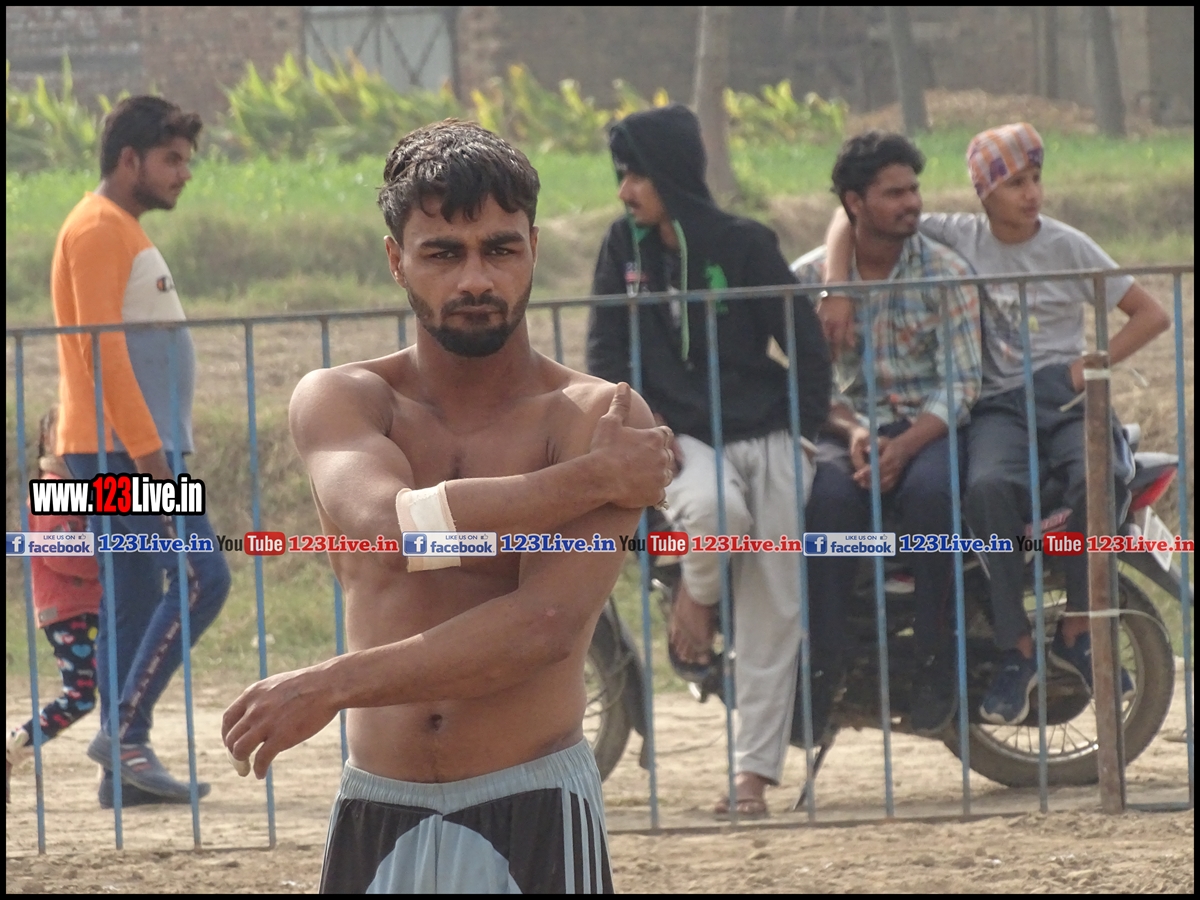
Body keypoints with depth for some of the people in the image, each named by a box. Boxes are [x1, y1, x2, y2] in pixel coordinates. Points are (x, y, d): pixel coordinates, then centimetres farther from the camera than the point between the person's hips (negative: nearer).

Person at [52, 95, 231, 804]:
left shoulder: (124, 232, 21)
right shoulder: (98, 228, -10)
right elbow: (101, 344, -19)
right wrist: (144, 446, -23)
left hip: (139, 447, 10)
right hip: (120, 446, -10)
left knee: (135, 602, 7)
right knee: (202, 575, -16)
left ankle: (125, 768, 6)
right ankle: (125, 731, -17)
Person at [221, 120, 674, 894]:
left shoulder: (598, 420, -4)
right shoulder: (340, 401, 5)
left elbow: (547, 625, -17)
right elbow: (389, 525, -17)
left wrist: (331, 686, -17)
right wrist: (586, 481, -15)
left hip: (534, 825, -3)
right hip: (377, 820, 3)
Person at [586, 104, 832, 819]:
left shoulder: (744, 245, -4)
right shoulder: (626, 247, 5)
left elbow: (807, 344, 1)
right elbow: (606, 347, 5)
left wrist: (803, 431, -4)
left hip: (765, 437, -1)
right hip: (679, 437, 1)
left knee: (773, 617, -6)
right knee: (713, 507, -36)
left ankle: (755, 774, 0)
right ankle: (695, 594, -3)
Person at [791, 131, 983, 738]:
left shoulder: (947, 272, -1)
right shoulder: (808, 278, 4)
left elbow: (961, 385, -6)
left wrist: (902, 448, -22)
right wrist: (851, 433, -20)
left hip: (930, 429, -1)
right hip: (848, 427, 1)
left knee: (930, 488, -36)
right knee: (828, 494, -34)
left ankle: (935, 662, -26)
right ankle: (823, 666, -31)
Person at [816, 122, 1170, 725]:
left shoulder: (1068, 246, 7)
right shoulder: (958, 238, 7)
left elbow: (1151, 315, 10)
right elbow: (853, 217, 6)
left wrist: (1092, 365, -4)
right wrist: (836, 291, -10)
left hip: (1067, 399, 0)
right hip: (998, 407, 0)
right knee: (990, 487, -36)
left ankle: (1076, 631, -15)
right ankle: (1015, 650, -26)